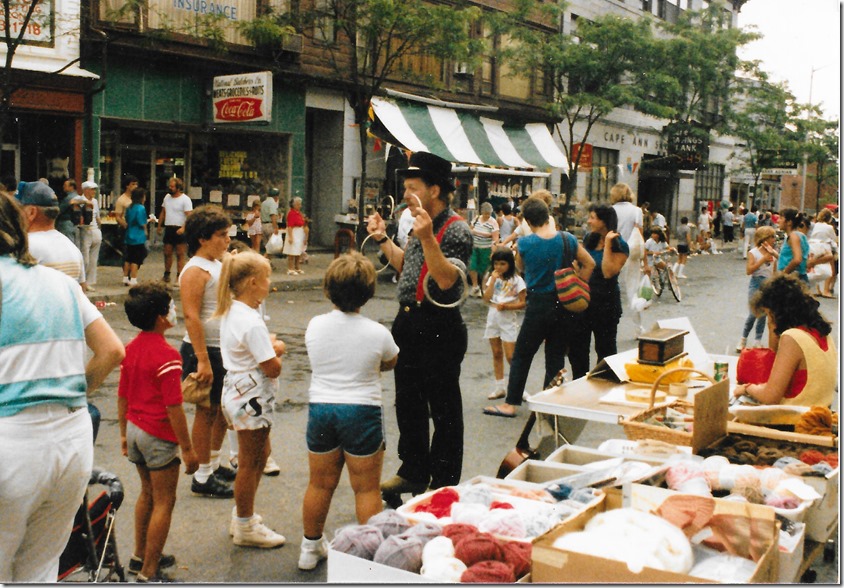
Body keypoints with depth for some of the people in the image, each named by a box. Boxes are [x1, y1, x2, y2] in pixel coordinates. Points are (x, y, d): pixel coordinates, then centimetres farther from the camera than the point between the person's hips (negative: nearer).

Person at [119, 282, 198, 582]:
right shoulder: (166, 355, -22)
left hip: (135, 430, 8)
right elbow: (173, 408, -22)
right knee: (163, 503, 3)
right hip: (159, 436, -8)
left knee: (147, 493, 23)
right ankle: (149, 572, 9)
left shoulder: (131, 349, 3)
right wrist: (187, 449, -15)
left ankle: (140, 555, 35)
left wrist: (124, 433, 21)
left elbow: (122, 396, 10)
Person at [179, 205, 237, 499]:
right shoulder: (195, 271, -16)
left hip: (226, 349, 9)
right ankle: (202, 477, 10)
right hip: (206, 350, -9)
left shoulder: (220, 265, 12)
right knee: (207, 411, 0)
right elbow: (191, 316, -23)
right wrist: (202, 360, -26)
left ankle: (214, 464, 33)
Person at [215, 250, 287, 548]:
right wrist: (277, 352, -4)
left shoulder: (230, 312, 5)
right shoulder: (252, 322, -25)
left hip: (237, 393, 10)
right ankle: (245, 527, 19)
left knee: (260, 452, 23)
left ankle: (243, 515, 34)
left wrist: (270, 346, 1)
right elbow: (272, 368, -24)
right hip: (252, 398, -10)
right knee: (249, 463, 4)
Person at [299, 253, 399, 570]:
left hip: (320, 410, 4)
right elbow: (390, 363, 8)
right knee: (367, 489, 8)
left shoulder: (314, 326, -4)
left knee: (320, 484, 17)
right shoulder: (378, 333, -12)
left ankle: (311, 547, 32)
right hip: (361, 412, -3)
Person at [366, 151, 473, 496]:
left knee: (443, 409, 3)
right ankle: (413, 473, 33)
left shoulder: (456, 230, -15)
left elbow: (447, 280, -26)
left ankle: (444, 484, 16)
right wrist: (383, 239, 16)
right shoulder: (421, 224, 12)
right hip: (409, 323, 9)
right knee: (408, 403, 18)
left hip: (439, 329, -9)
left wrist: (427, 238, -33)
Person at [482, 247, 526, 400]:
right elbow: (486, 298, -5)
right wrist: (493, 279, -9)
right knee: (497, 354, 10)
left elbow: (522, 303, -7)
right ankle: (500, 387, 17)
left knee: (510, 356, -8)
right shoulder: (493, 278, 7)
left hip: (509, 319, -5)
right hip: (493, 317, 5)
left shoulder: (516, 280, -6)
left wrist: (506, 306, -22)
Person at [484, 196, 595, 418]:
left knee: (521, 356, 8)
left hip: (538, 306, -3)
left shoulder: (524, 243, -12)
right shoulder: (568, 239, -3)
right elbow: (589, 264, 6)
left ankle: (511, 404, 11)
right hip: (564, 305, 3)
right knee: (556, 357, 11)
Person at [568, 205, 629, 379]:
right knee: (576, 345, 10)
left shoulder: (619, 245, -12)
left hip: (605, 301, -6)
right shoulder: (588, 239, 6)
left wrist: (607, 244, -23)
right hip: (583, 298, 6)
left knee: (605, 347, 8)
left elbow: (608, 272, -24)